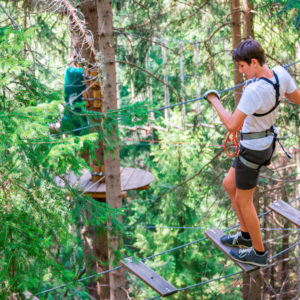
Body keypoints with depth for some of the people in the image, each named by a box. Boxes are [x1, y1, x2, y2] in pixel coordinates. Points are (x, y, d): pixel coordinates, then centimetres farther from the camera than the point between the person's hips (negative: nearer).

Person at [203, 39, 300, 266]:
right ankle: (246, 236, 40)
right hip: (266, 142, 9)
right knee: (229, 185, 25)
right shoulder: (281, 73, -11)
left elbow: (232, 125, -32)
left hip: (253, 149, -9)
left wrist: (214, 101, -18)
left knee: (243, 201, 11)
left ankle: (259, 252, 28)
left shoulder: (255, 90, -35)